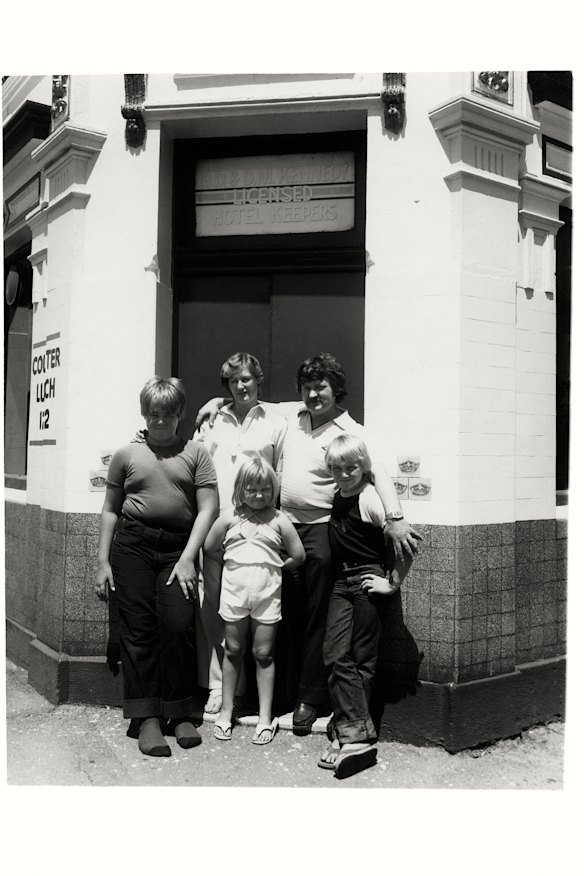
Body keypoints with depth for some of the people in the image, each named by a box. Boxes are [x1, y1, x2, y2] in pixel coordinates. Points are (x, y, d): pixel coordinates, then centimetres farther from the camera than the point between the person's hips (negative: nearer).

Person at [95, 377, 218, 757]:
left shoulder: (196, 453, 7)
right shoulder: (127, 454, 11)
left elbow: (208, 509, 1)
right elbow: (111, 510, 14)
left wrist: (187, 558, -6)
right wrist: (103, 561, 8)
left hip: (178, 547, -1)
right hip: (132, 544, 1)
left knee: (178, 625, -7)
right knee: (138, 628, 0)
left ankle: (179, 714, 9)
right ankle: (147, 719, 8)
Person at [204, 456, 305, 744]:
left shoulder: (278, 520, 0)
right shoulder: (229, 517, 2)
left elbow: (298, 556, 4)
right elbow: (209, 548, 6)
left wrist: (272, 568, 4)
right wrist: (235, 564, 6)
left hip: (267, 593, -1)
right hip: (234, 590, 1)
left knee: (263, 653, 6)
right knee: (233, 650, 11)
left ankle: (265, 717, 15)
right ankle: (226, 711, 24)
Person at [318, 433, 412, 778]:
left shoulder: (370, 499, -14)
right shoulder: (337, 498, 7)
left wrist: (393, 583, -12)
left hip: (368, 583, -6)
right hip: (341, 584, 7)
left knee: (362, 659, 1)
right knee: (335, 655, -1)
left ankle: (354, 735, 8)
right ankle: (355, 736, 3)